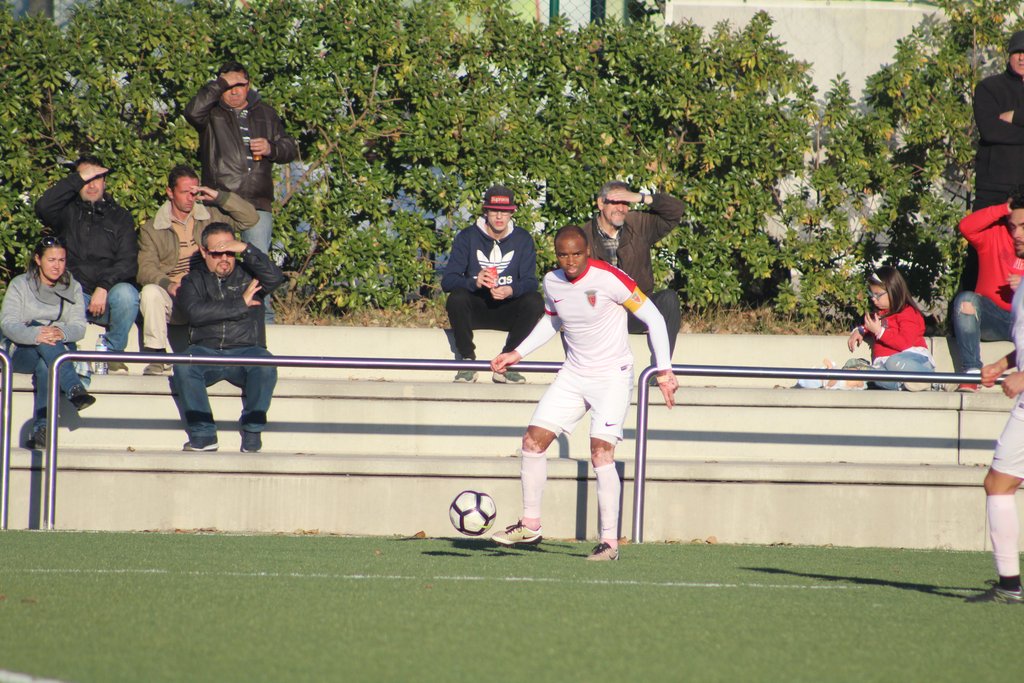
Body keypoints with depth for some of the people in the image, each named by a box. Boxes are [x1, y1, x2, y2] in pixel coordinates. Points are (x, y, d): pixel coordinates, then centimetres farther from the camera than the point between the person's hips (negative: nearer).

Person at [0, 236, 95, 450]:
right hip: (22, 351, -1)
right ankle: (74, 389, -55)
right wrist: (35, 335, -31)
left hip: (59, 351, 1)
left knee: (45, 366, -37)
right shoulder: (20, 286, 5)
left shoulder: (73, 288, 12)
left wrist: (62, 333, -27)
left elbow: (79, 326, -1)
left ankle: (41, 430, -51)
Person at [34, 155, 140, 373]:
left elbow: (128, 263, 1)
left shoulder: (120, 217, 14)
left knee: (125, 293, -34)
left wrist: (104, 288, -17)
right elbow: (43, 207, -9)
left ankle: (113, 352, -15)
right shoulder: (68, 212, 15)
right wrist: (79, 179, -7)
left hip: (108, 297, 1)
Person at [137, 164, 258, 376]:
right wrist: (167, 285, -25)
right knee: (150, 291, -32)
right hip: (171, 300, 0)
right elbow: (146, 269, -4)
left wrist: (219, 197, -4)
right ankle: (156, 356, -25)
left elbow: (250, 218, 5)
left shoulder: (210, 216, 12)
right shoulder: (152, 229, 8)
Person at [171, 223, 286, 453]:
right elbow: (195, 312, -5)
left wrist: (246, 249, -13)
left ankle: (252, 433, -21)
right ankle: (203, 435, -28)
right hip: (206, 351, 0)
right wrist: (240, 305, -5)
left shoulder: (247, 274, 15)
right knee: (183, 366, -33)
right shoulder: (194, 281, 15)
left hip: (245, 350, 0)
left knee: (264, 364, -34)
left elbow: (275, 278, -7)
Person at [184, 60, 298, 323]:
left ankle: (263, 318, 2)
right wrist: (220, 84, -11)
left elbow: (290, 149, 22)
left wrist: (271, 149, 0)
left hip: (258, 204, 2)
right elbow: (193, 112, -14)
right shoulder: (212, 113, 10)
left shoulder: (265, 114, 20)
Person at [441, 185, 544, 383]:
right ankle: (468, 361, -22)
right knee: (456, 297, -32)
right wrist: (474, 282, -33)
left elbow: (530, 282, -8)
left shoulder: (522, 240, 2)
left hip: (508, 312, 1)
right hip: (475, 311, -1)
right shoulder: (467, 238, -2)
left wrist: (511, 290, -31)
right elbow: (447, 281, -11)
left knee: (534, 301, -28)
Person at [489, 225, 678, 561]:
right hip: (573, 375, 6)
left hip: (613, 376, -6)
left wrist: (664, 370, -17)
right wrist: (518, 353, 16)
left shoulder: (608, 278, -18)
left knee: (601, 453, -18)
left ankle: (610, 542, -13)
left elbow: (653, 318, -13)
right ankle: (530, 525, 14)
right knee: (533, 441, 0)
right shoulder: (552, 282, 1)